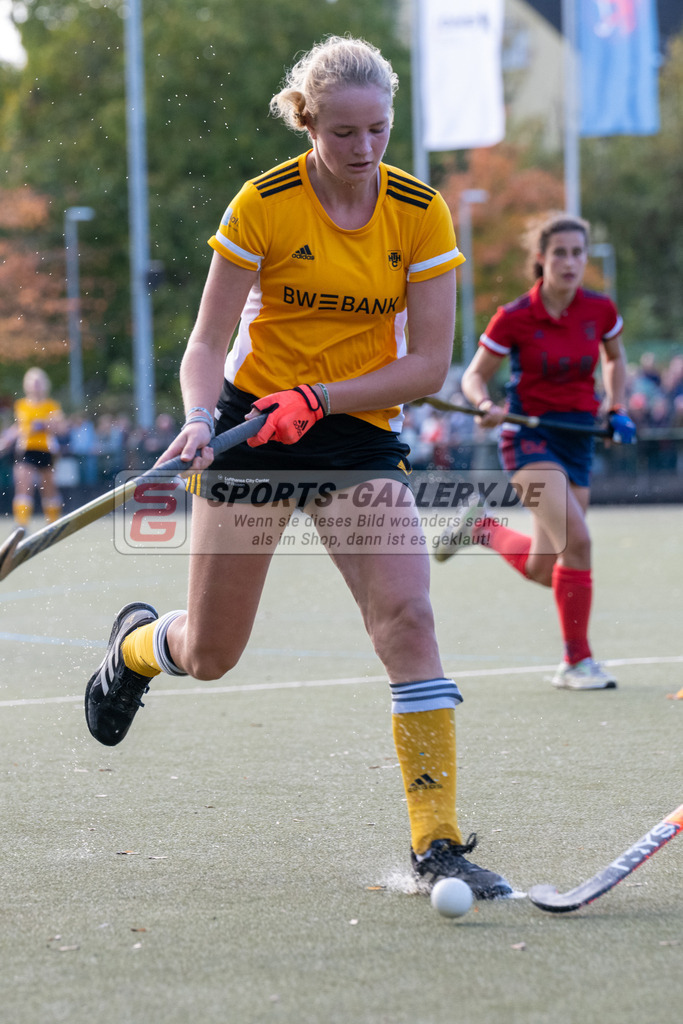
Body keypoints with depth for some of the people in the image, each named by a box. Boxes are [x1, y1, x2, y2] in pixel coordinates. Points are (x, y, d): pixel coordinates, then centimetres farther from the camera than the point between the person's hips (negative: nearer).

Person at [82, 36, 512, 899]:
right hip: (253, 422, -1)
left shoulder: (421, 213, -6)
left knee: (406, 617, -19)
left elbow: (429, 364, -8)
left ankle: (436, 844, -15)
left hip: (361, 432, 1)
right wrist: (200, 419, -29)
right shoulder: (264, 204, -11)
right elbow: (208, 344, -9)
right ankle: (137, 643, 46)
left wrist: (319, 397, -20)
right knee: (209, 654, 6)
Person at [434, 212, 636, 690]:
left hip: (578, 438, 5)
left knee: (541, 570, 6)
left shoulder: (601, 310, 0)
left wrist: (617, 408, 7)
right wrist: (487, 405, -22)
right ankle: (578, 661, -11)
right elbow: (474, 375, -1)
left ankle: (482, 526, 36)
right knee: (576, 540, -24)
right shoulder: (514, 319, -11)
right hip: (528, 436, -5)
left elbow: (615, 357, 20)